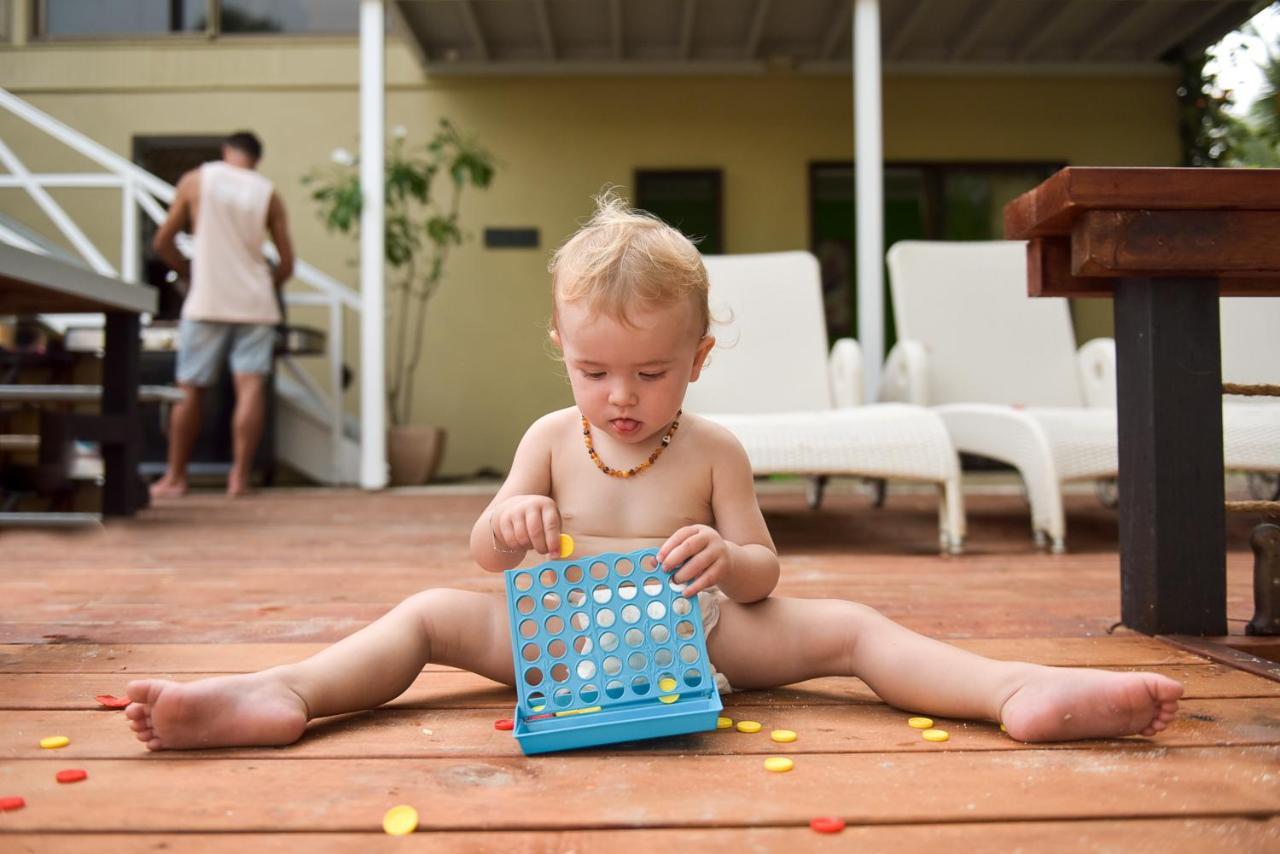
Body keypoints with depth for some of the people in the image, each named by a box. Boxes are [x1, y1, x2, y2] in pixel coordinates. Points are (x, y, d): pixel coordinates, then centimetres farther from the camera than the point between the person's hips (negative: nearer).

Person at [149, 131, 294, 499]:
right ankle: (240, 476, -7)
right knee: (250, 387, -3)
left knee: (191, 390, 8)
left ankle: (175, 477, 14)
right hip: (254, 302, 1)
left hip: (207, 301, 0)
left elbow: (162, 242, 6)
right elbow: (287, 264, 6)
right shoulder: (268, 193, 6)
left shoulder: (196, 180, 4)